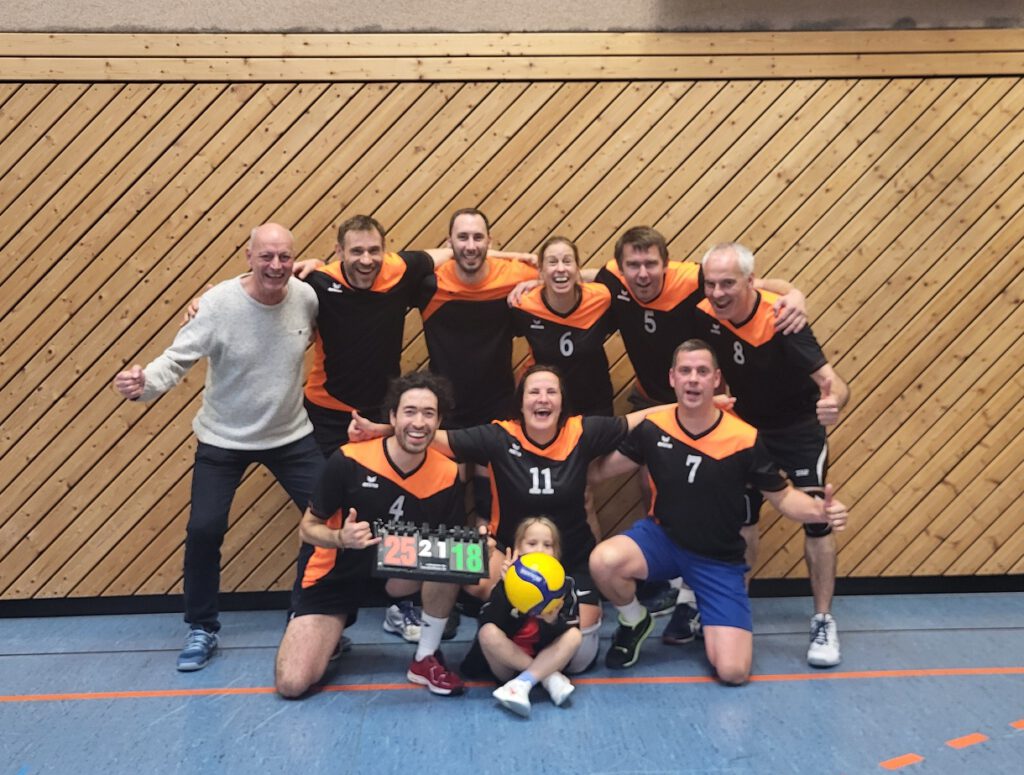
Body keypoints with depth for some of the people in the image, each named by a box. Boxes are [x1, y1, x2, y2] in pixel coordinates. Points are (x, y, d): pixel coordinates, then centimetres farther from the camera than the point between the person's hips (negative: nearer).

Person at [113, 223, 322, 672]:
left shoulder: (307, 297, -12)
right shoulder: (219, 302, -21)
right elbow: (177, 359, -22)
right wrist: (144, 384, -40)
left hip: (291, 435, 3)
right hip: (223, 438, -2)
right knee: (204, 530, -5)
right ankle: (202, 630, 19)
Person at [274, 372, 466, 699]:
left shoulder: (447, 474, -15)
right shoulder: (349, 460, -23)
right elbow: (308, 528, -13)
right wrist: (341, 538, -35)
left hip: (393, 574, 2)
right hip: (333, 578, -2)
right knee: (292, 684, -15)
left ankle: (426, 658, -7)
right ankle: (330, 635, 20)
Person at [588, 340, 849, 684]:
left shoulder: (744, 439, -17)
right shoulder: (652, 427, -11)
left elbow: (781, 496, -4)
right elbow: (603, 468, 2)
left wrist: (821, 510, -23)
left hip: (719, 560, -1)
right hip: (661, 536, 1)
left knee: (733, 671, -12)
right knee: (603, 561, -32)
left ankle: (691, 607, 21)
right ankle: (634, 623, 3)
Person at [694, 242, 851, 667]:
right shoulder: (704, 316, -18)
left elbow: (831, 379, -38)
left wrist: (834, 399, -58)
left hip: (799, 427, -4)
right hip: (747, 425, 4)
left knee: (816, 520, -3)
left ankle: (823, 622, 10)